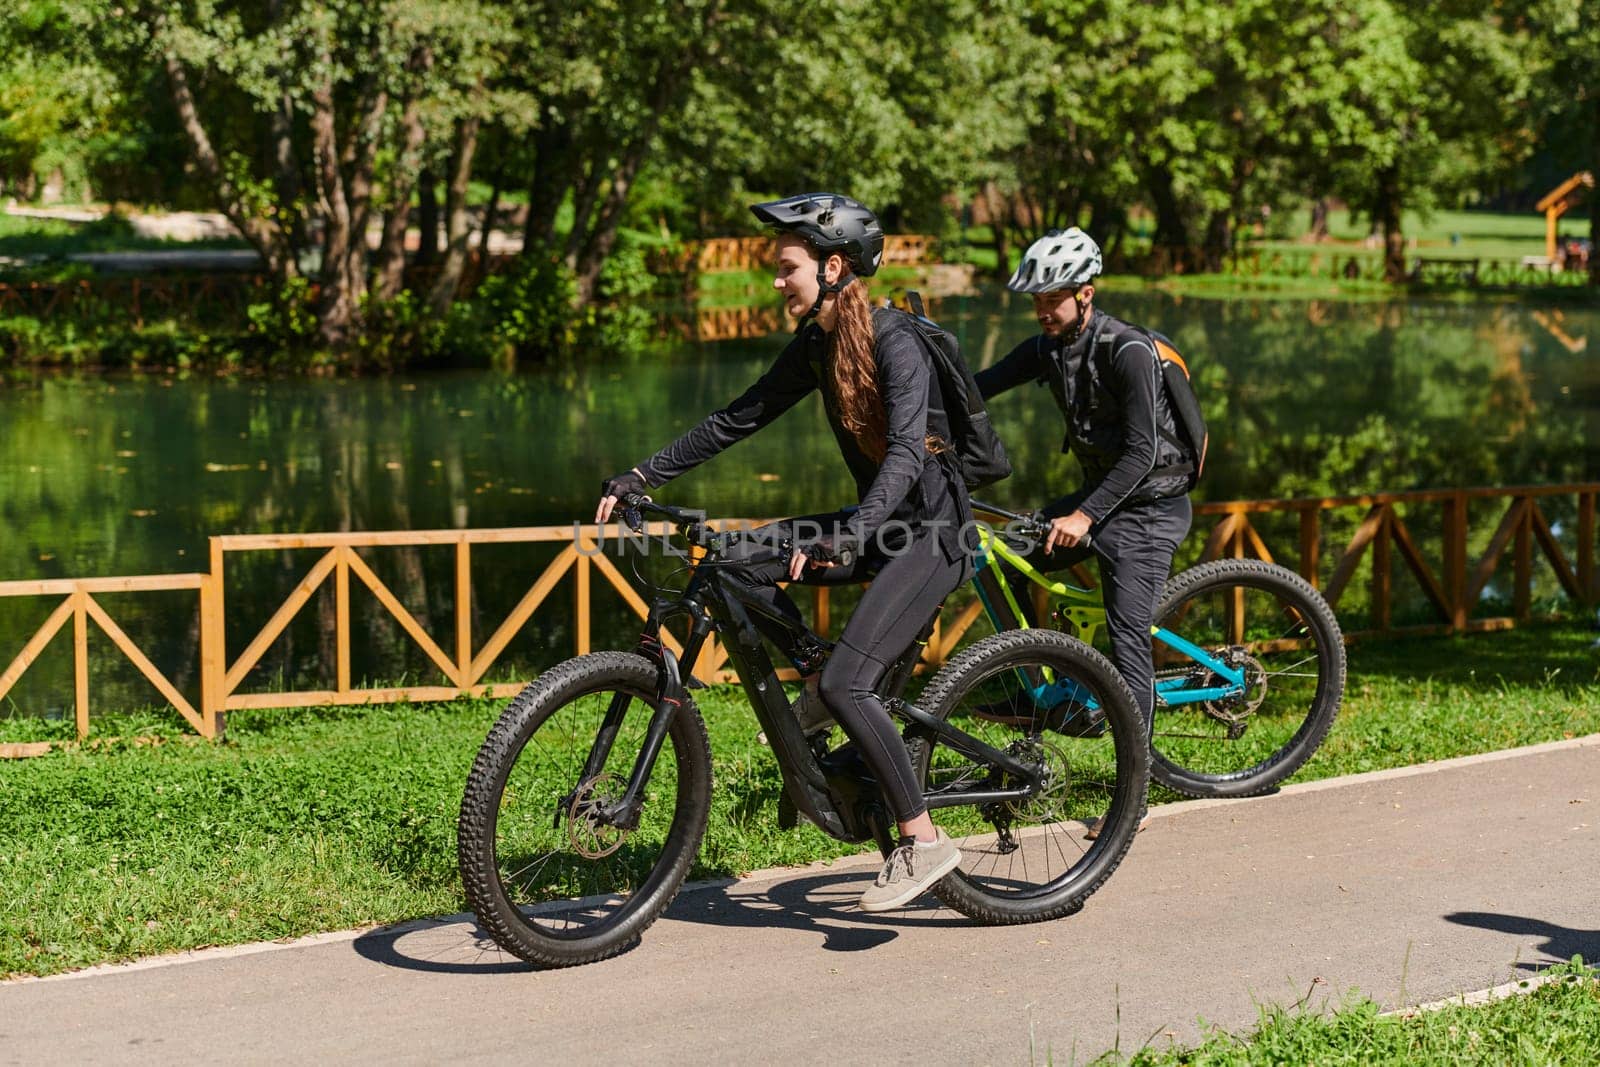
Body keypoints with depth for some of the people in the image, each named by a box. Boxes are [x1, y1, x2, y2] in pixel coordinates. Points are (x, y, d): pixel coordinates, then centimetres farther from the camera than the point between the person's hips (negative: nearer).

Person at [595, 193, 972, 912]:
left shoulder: (896, 342, -20)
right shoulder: (816, 346, 5)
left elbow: (907, 453, -32)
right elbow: (737, 421, 10)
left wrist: (847, 537, -47)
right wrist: (637, 480, 5)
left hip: (931, 531, -8)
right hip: (879, 522, 8)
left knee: (846, 684, -20)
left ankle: (923, 842, -11)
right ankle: (811, 679, 11)